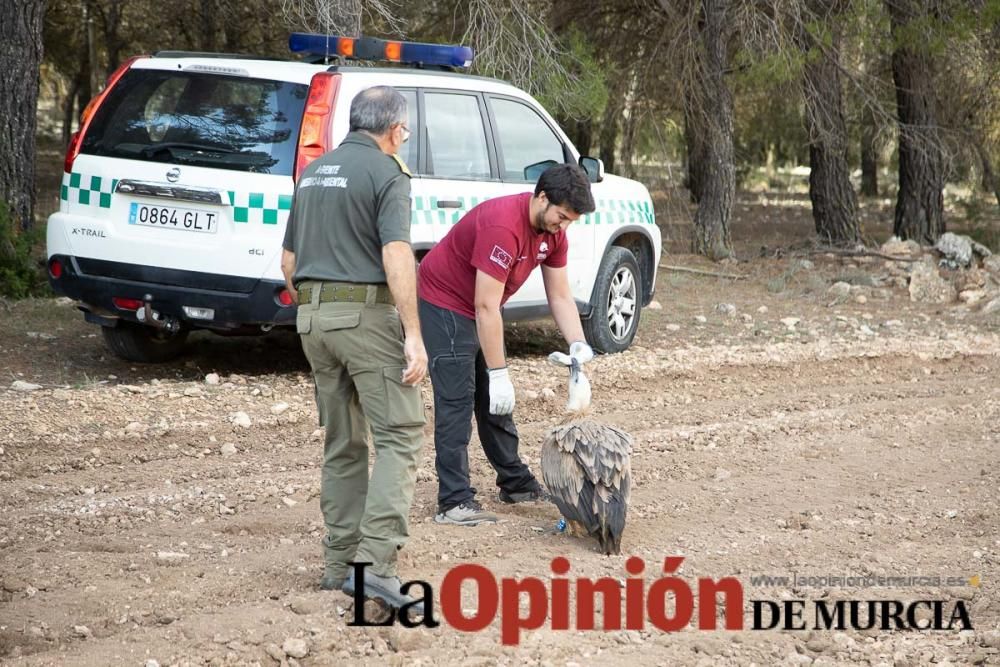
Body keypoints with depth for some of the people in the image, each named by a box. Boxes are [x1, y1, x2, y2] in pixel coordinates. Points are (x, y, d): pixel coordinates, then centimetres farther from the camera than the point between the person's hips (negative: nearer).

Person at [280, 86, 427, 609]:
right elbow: (397, 257, -19)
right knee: (398, 435, -7)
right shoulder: (386, 173, -7)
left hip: (313, 317, 8)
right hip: (367, 314, -8)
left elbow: (288, 261, 21)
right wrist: (413, 336, -20)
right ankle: (375, 562, -19)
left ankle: (340, 564, 16)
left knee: (342, 444, 15)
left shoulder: (313, 172, 17)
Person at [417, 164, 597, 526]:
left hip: (478, 311, 9)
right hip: (444, 303, -9)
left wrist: (578, 344, -14)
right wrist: (499, 374, -29)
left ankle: (516, 483, 26)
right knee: (457, 401, -13)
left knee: (494, 401, 15)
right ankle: (454, 502, -14)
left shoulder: (553, 230, -5)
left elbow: (560, 296, 2)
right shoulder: (503, 227, -33)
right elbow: (486, 307, -32)